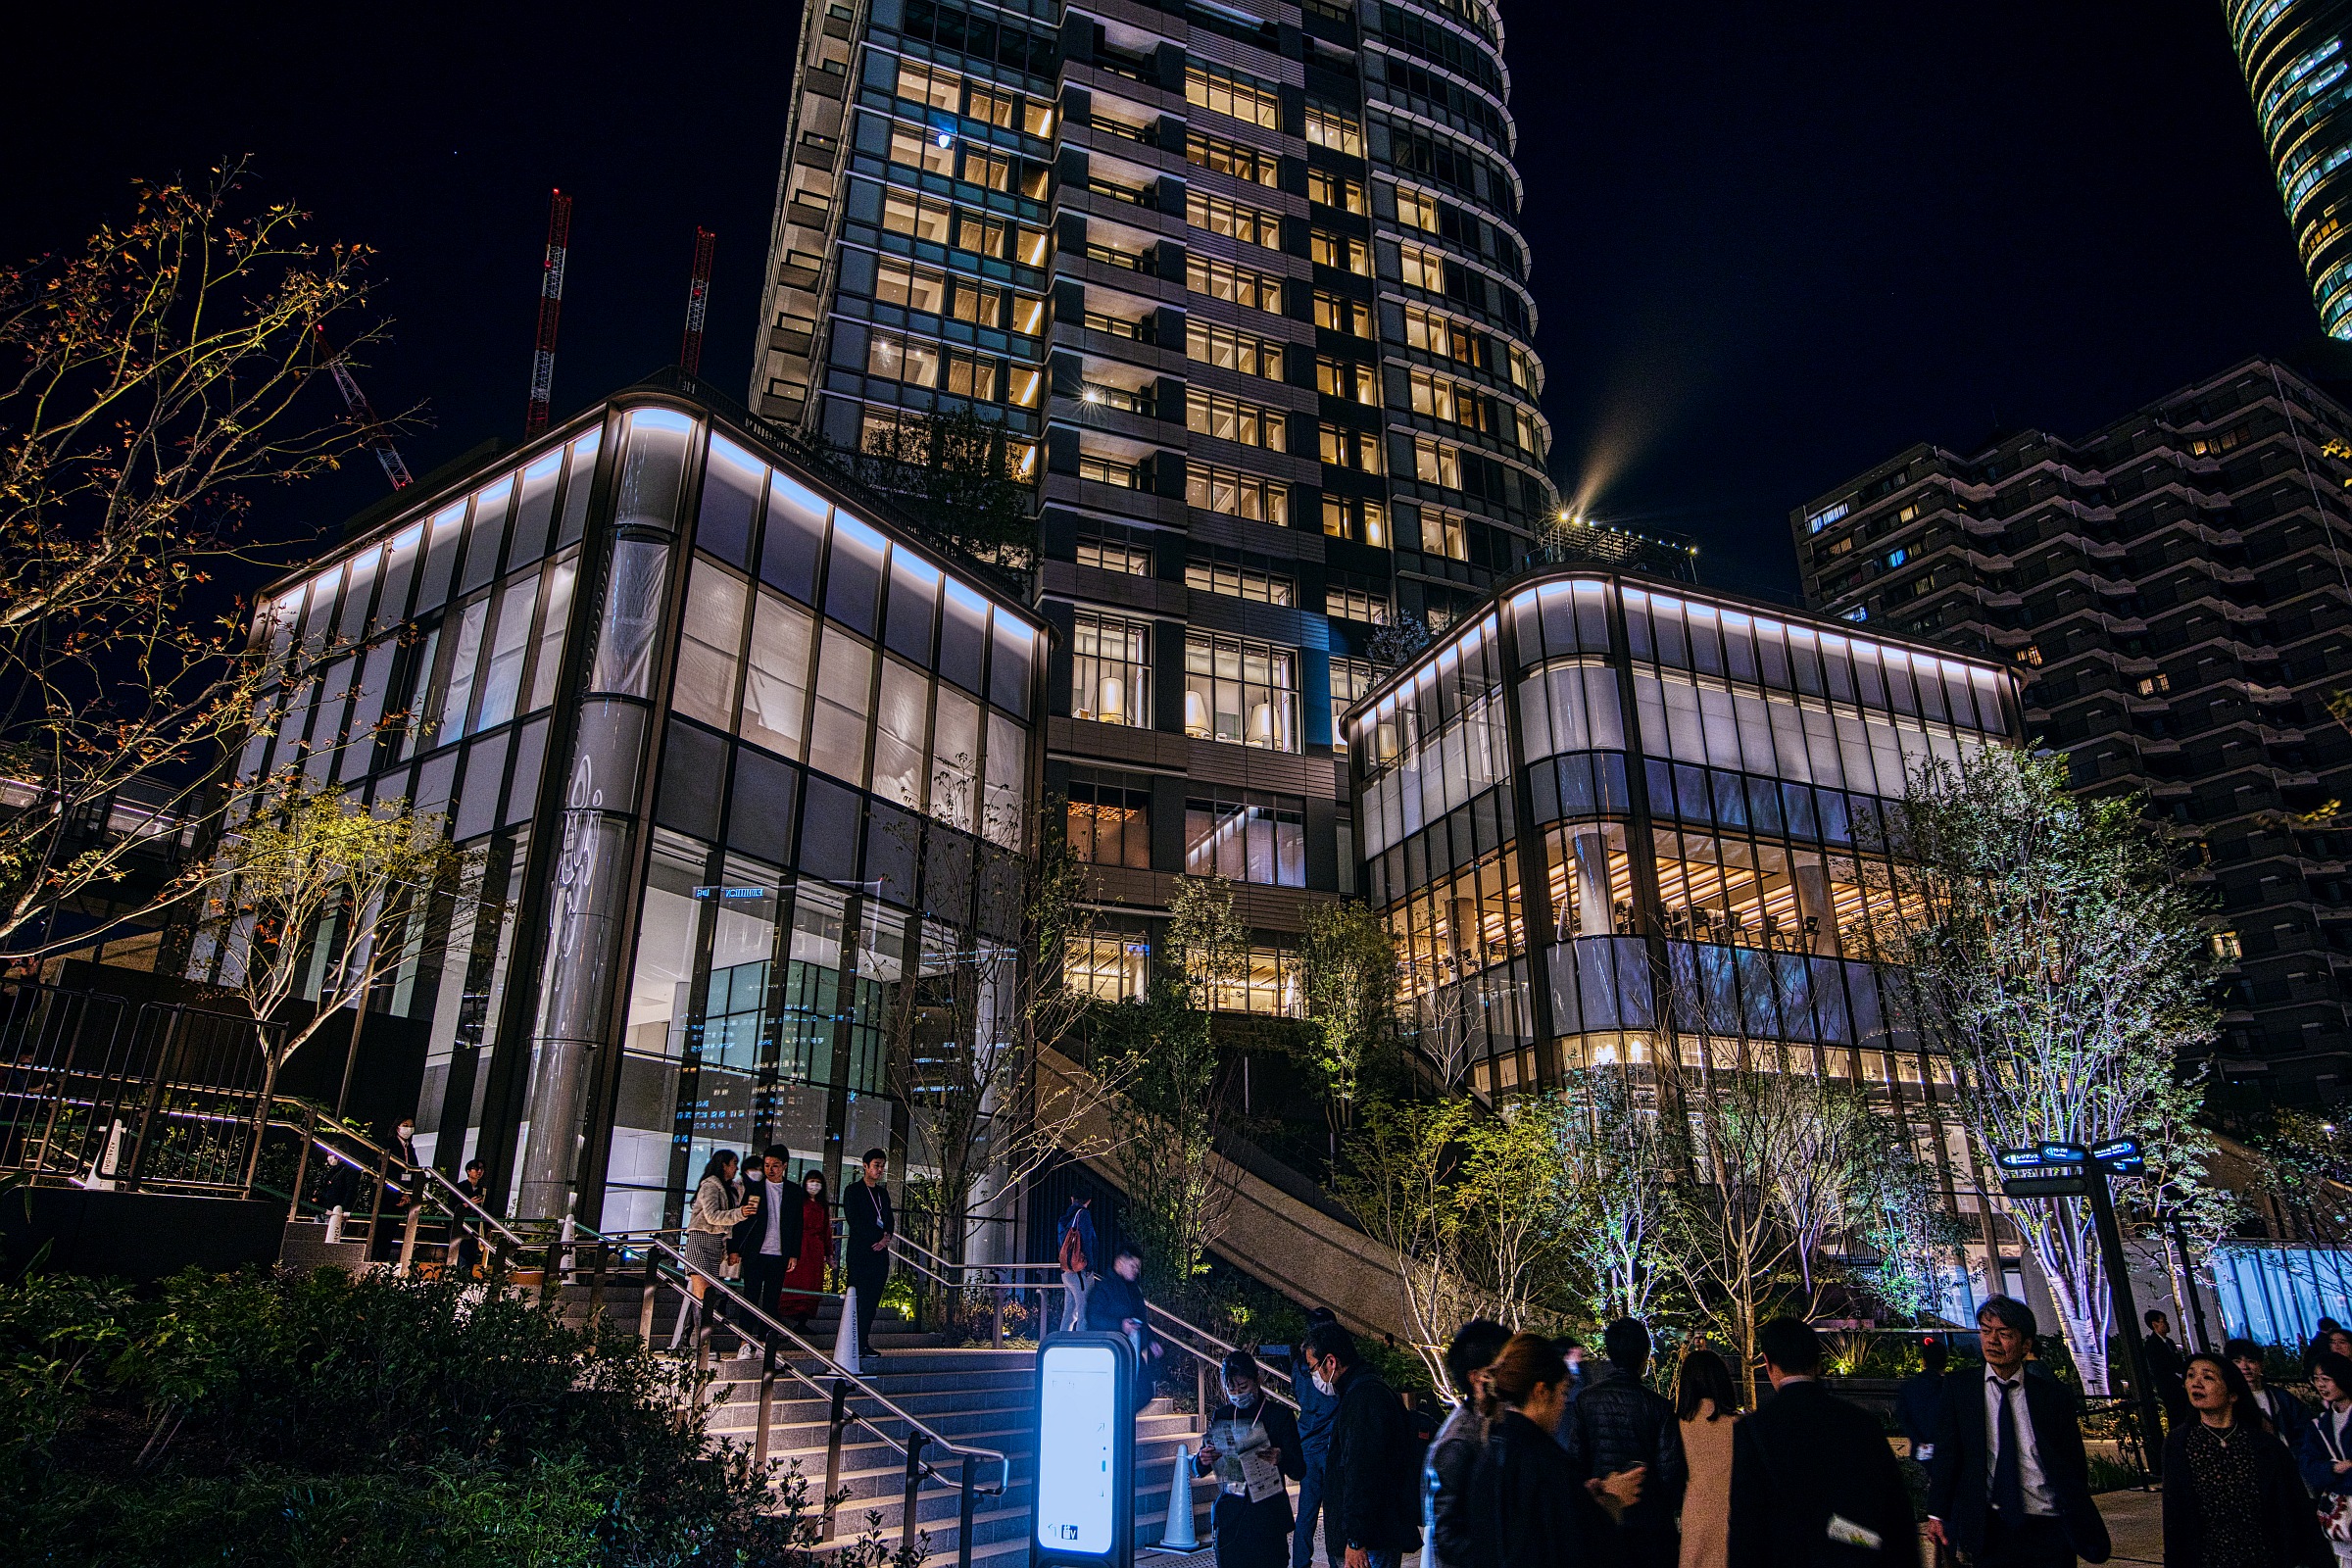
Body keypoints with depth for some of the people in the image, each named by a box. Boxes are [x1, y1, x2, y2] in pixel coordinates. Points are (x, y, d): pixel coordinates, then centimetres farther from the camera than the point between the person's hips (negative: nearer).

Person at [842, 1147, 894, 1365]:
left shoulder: (883, 1192, 19)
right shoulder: (853, 1191, 0)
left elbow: (889, 1220, 16)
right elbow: (854, 1221, -9)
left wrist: (886, 1238, -4)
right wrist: (878, 1238, -10)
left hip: (880, 1252, 6)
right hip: (860, 1253, -6)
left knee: (872, 1301, 4)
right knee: (857, 1300, -8)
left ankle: (864, 1343, 8)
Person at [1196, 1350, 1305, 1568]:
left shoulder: (1280, 1416, -1)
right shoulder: (1221, 1416, 9)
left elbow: (1299, 1471, -5)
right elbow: (1198, 1470, 12)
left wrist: (1280, 1458, -27)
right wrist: (1203, 1460, -12)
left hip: (1267, 1513, -3)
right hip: (1229, 1515, 3)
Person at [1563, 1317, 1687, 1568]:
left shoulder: (1585, 1400, -6)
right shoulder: (1659, 1406, -12)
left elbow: (1574, 1460, -4)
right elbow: (1670, 1469, -10)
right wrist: (1674, 1508, 9)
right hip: (1650, 1519, -2)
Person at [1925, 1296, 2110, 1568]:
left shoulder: (2054, 1397, 4)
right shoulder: (1957, 1387, 3)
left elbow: (2075, 1467, 8)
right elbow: (1945, 1454, 1)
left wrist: (2080, 1524, -1)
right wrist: (1938, 1513, -4)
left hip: (2050, 1530, 0)